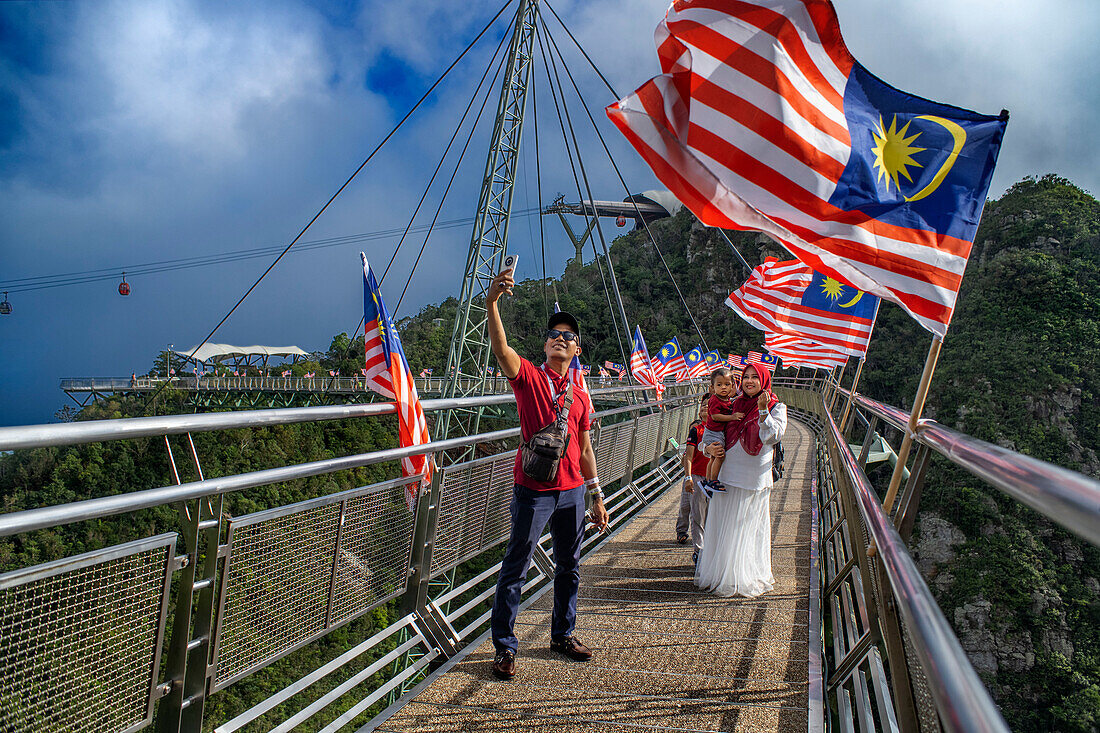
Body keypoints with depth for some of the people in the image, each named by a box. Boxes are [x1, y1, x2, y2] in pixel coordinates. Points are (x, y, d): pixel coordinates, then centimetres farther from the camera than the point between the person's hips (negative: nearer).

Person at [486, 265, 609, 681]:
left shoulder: (579, 395, 10)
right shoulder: (528, 376, -3)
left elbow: (584, 449, 15)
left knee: (569, 567, 16)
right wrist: (492, 303, -40)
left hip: (572, 492, 5)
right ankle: (505, 647, 13)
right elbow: (500, 348, -24)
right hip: (533, 491, -5)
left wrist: (596, 496, 14)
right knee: (515, 568, 1)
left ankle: (563, 634, 34)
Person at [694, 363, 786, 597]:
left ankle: (740, 579, 16)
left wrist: (763, 411, -26)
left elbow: (772, 437, -17)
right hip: (727, 475, 4)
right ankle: (717, 573, 23)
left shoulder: (776, 407, -1)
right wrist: (708, 448, -3)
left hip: (753, 479, -4)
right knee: (721, 526, 10)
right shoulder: (735, 405, 11)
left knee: (744, 530, 2)